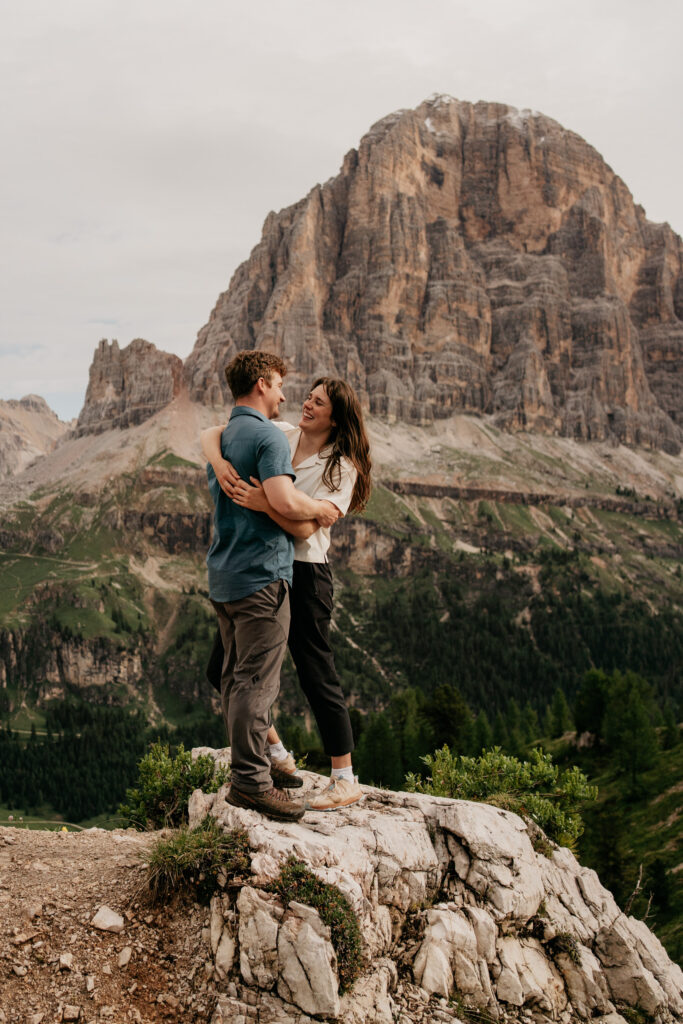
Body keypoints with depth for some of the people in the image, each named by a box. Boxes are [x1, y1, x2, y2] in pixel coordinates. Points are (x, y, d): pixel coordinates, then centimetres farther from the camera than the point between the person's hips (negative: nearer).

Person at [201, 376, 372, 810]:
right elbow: (211, 433, 4)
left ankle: (345, 779, 11)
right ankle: (277, 756, 27)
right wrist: (219, 462, -17)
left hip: (304, 574, -6)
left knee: (317, 677, -2)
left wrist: (263, 503, -32)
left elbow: (306, 526, -17)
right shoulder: (279, 434, 6)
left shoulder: (343, 467, -7)